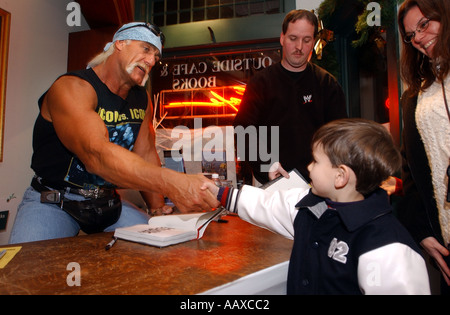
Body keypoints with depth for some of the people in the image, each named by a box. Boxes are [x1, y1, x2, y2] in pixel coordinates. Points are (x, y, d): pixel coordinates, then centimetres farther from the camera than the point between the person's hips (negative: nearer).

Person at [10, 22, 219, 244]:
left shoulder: (142, 100, 5)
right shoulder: (72, 88, -19)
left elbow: (145, 154, 5)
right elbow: (96, 155, -36)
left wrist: (158, 207, -7)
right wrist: (173, 184, -47)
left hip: (108, 203, 6)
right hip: (53, 201, -5)